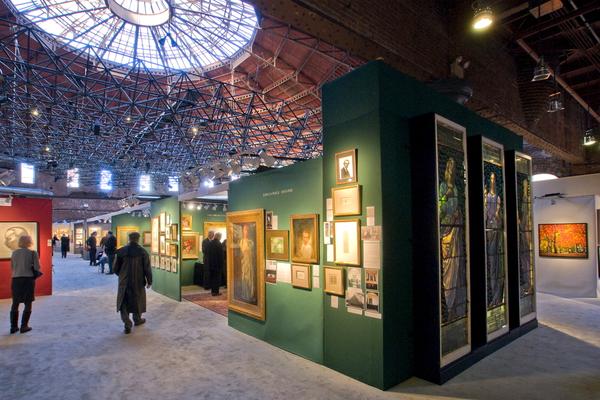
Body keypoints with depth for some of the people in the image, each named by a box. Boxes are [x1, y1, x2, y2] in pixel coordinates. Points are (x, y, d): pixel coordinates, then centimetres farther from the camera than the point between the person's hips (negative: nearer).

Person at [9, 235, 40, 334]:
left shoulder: (14, 253, 4)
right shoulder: (32, 253, -8)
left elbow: (12, 267, 11)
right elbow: (37, 267, -10)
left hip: (16, 279, 4)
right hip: (28, 279, -4)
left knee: (15, 304, 14)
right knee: (28, 304, 7)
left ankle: (13, 327, 19)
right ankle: (24, 326, 9)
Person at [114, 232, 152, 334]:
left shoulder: (121, 251, -5)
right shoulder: (143, 252, -11)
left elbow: (116, 268, 3)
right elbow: (147, 268, -10)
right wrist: (149, 281, 2)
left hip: (124, 282, 1)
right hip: (138, 282, -1)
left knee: (124, 303, 9)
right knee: (137, 301, 18)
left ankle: (127, 325, 1)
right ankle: (137, 320, 36)